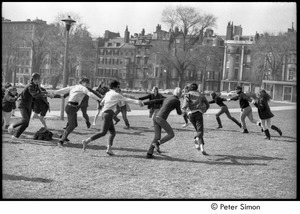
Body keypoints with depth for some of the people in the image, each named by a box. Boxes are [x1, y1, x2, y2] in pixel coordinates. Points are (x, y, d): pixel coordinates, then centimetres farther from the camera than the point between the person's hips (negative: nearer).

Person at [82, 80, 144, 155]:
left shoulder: (107, 93, 18)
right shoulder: (116, 94, -5)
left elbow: (101, 103, 25)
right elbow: (127, 99, -6)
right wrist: (137, 102, -4)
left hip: (104, 113, 9)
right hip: (109, 113, -9)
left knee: (113, 132, 7)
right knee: (103, 132, -11)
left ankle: (109, 149, -3)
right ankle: (86, 141, -15)